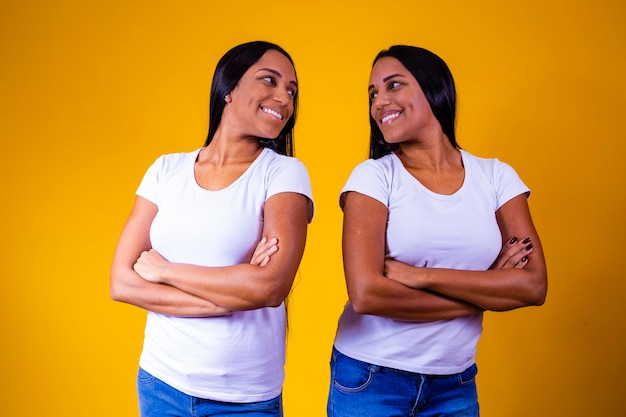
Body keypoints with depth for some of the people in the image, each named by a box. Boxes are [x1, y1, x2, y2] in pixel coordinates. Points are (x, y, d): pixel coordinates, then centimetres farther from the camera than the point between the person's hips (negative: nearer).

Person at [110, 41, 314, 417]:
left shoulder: (284, 173, -9)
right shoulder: (167, 170, -1)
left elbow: (271, 287, -22)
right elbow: (122, 283, -6)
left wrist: (164, 271, -12)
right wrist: (229, 296, -17)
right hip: (160, 381, 3)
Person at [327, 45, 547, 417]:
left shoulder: (495, 177, -2)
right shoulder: (375, 176, -9)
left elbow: (534, 286, -11)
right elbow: (366, 295, -20)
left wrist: (418, 276, -20)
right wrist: (487, 291, -14)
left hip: (455, 385, 3)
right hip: (370, 379, -2)